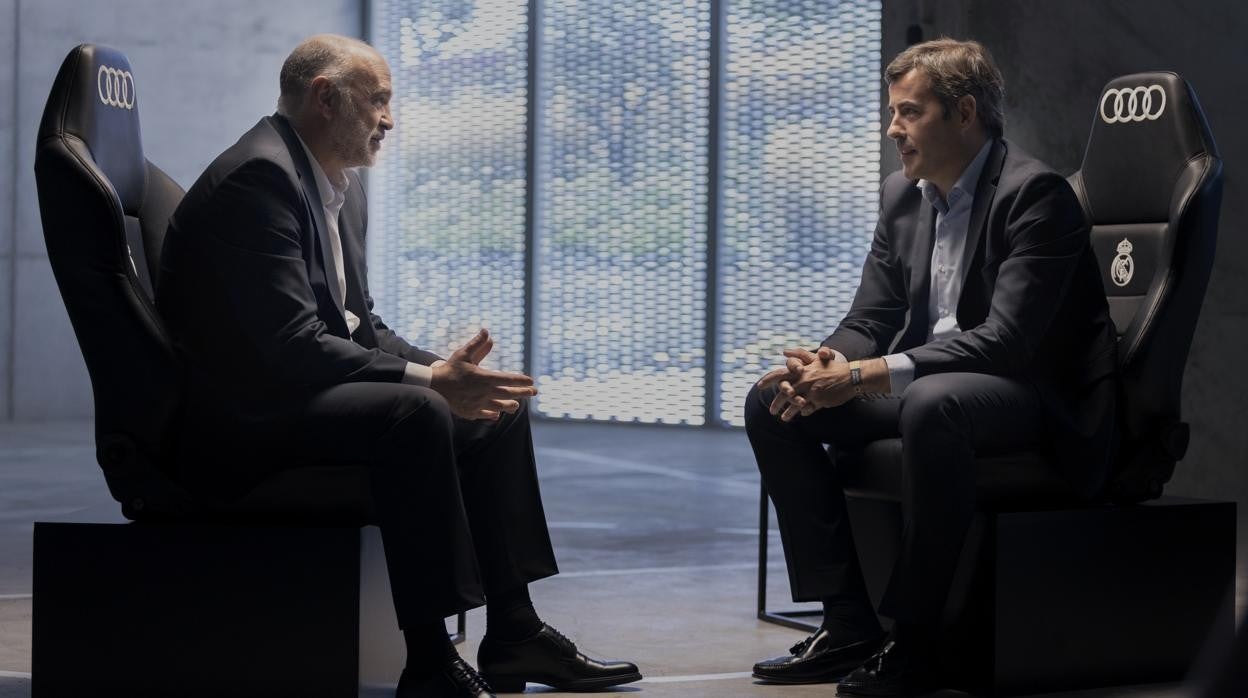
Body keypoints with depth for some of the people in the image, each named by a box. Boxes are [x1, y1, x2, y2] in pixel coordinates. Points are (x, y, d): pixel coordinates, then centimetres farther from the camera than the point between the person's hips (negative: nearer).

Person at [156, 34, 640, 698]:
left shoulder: (343, 187, 14)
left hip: (302, 394, 11)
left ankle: (513, 633, 11)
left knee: (496, 411, 9)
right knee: (414, 414, -33)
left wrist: (445, 369, -2)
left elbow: (358, 322, 17)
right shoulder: (259, 176, -18)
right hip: (242, 420, -11)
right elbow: (291, 346, -25)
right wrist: (428, 378, -23)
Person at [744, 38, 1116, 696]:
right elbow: (868, 320, 10)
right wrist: (828, 366, -16)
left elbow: (1007, 341, -26)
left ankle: (915, 639, -25)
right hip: (923, 387, 9)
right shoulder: (902, 194, 9)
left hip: (1037, 399, -8)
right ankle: (848, 624, -5)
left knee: (932, 403, -40)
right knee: (772, 402, -5)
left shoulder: (1034, 192, -17)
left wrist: (865, 375, -31)